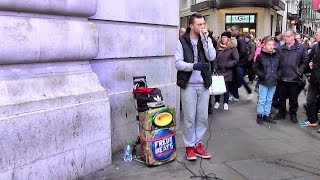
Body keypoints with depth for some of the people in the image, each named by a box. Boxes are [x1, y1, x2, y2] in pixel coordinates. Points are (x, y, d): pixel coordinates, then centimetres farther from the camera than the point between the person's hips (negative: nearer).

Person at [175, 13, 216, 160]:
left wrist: (205, 39, -14)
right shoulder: (182, 41, -3)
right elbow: (178, 63, -9)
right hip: (188, 85, -4)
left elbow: (212, 57, -8)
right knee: (189, 118, 3)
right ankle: (189, 146, 16)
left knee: (203, 117, 9)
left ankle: (198, 144, 23)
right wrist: (193, 66, -23)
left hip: (203, 85, 4)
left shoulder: (206, 40, 8)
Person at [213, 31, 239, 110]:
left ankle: (226, 103, 17)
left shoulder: (232, 48, -4)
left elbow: (236, 60, -7)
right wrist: (215, 65, 1)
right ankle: (217, 102, 17)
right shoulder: (218, 48, 8)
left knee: (226, 87, 5)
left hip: (227, 71, -3)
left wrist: (228, 64, -14)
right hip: (218, 71, 3)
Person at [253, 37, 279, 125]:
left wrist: (277, 75, 2)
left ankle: (267, 115, 24)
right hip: (263, 82, -4)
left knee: (269, 100, 13)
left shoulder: (277, 56, 4)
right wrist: (262, 75, -10)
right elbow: (255, 67, -4)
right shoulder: (261, 56, -8)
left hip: (273, 82, 4)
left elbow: (279, 68, 16)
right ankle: (260, 115, 15)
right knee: (262, 100, 2)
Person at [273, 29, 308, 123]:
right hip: (282, 78, 3)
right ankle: (281, 113, 26)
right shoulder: (281, 48, 6)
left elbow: (305, 61, -3)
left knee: (293, 98, 9)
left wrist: (299, 72, -8)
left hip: (294, 79, -3)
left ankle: (293, 114, 24)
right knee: (282, 97, 12)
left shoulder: (301, 48, -3)